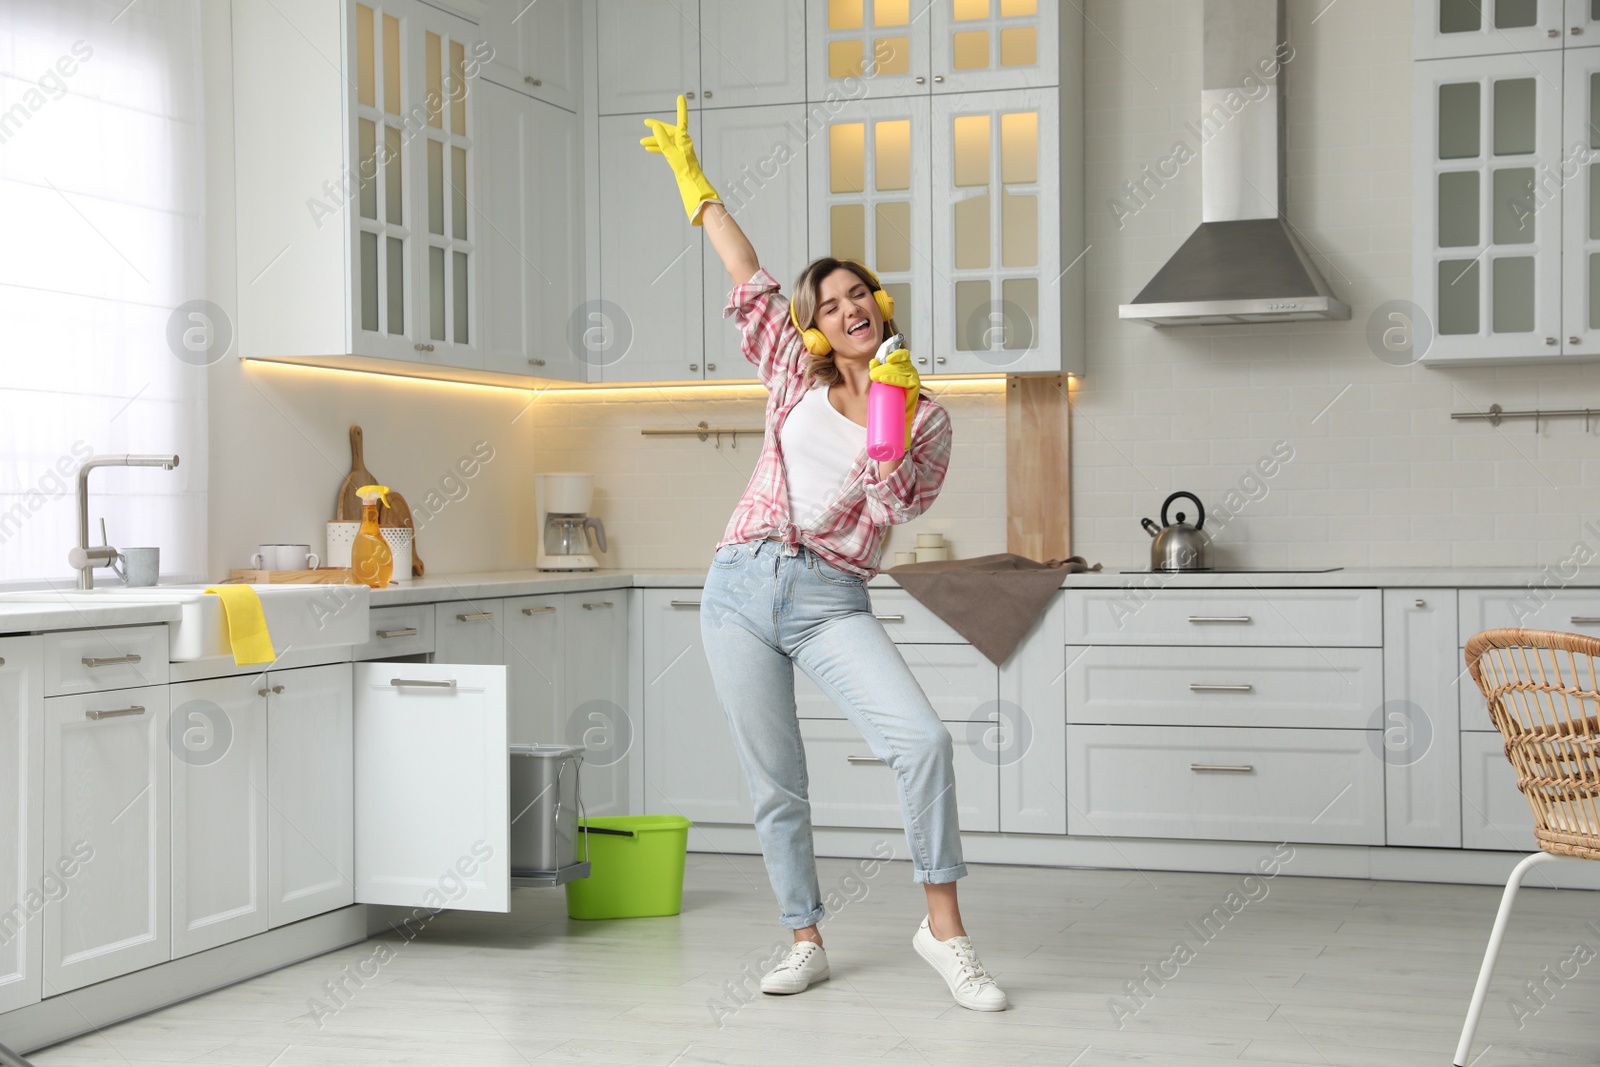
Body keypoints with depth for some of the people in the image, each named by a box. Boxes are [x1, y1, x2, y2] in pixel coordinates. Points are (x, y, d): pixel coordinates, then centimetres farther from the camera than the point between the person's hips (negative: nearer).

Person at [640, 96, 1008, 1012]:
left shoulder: (926, 416, 5)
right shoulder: (797, 378, 11)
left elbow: (895, 507, -9)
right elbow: (747, 275, 17)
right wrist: (692, 177, 21)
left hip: (831, 601, -2)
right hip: (742, 588, 2)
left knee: (924, 738, -22)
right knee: (776, 782, 3)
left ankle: (944, 928, -10)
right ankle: (806, 943, 17)